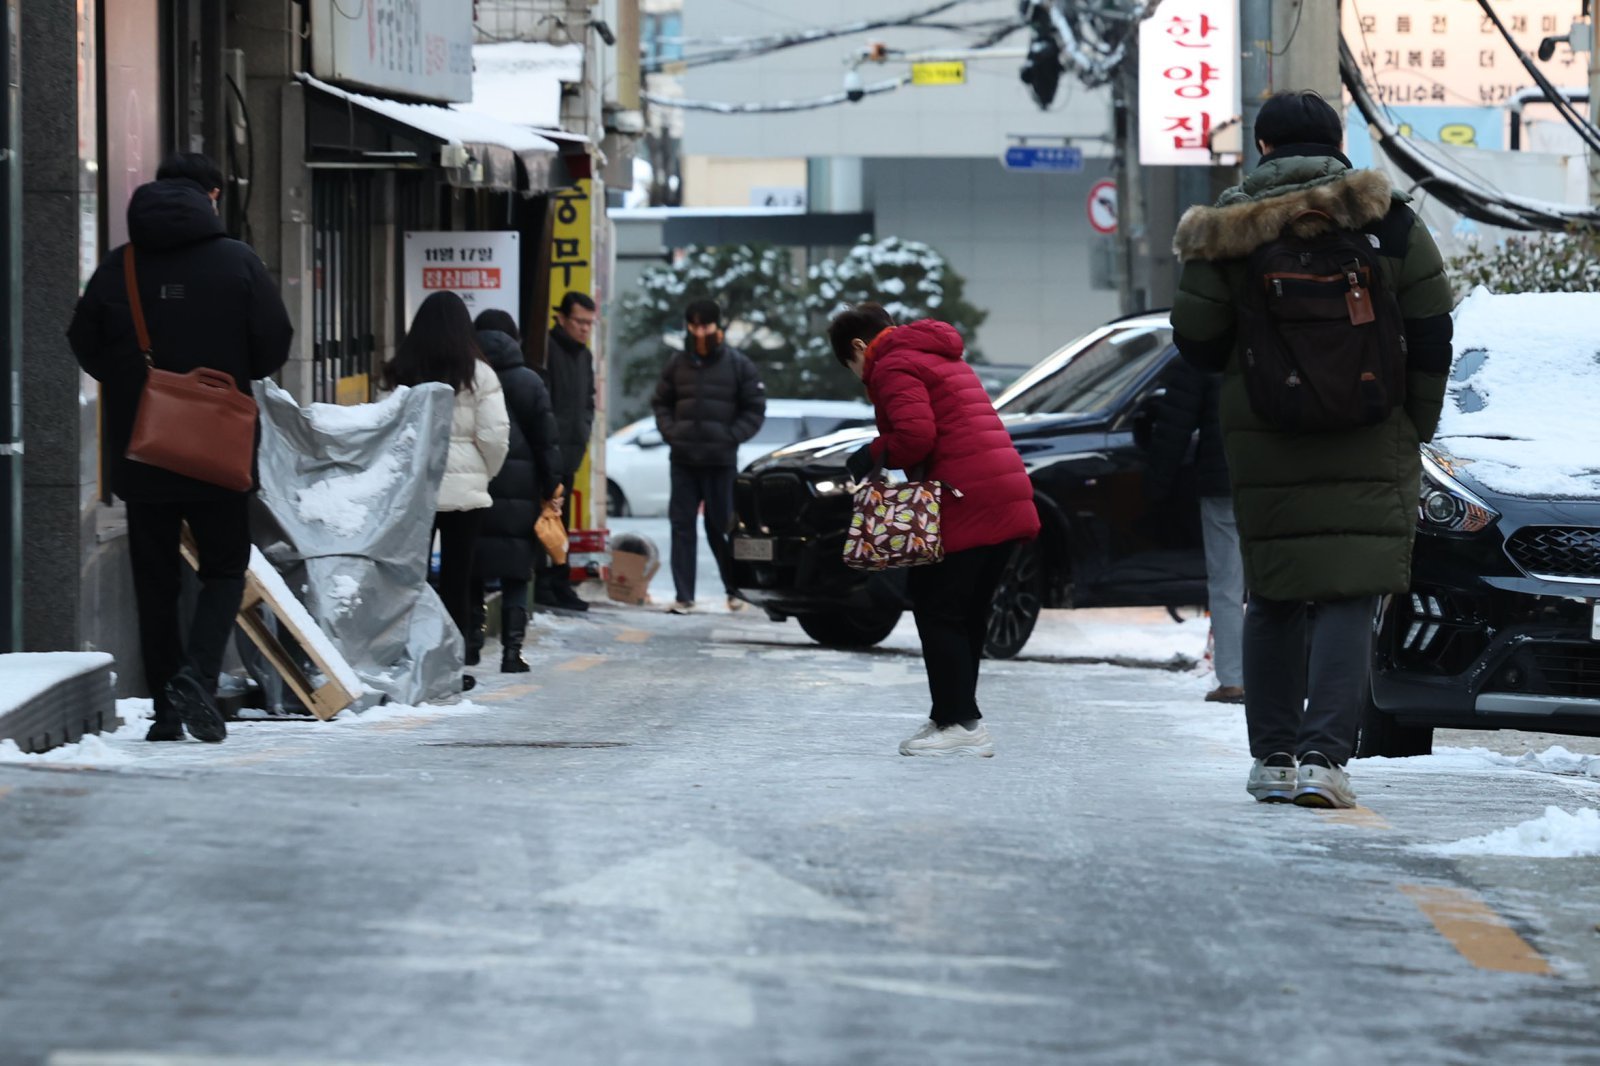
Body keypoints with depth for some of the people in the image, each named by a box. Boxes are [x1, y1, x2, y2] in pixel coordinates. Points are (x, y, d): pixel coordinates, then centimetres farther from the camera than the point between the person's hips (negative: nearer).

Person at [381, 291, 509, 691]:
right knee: (456, 579, 4)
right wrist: (485, 474, 10)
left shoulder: (399, 374, 1)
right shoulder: (478, 375, -6)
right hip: (464, 489, -2)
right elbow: (495, 436, -7)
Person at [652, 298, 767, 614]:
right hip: (683, 460, 3)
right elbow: (661, 402, 16)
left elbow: (755, 410, 2)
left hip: (721, 461, -3)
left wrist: (731, 437, -9)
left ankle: (735, 588, 20)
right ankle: (684, 596, 2)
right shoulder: (677, 364, 6)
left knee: (720, 527, 3)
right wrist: (670, 432, 0)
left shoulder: (739, 365, -2)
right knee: (682, 526, 0)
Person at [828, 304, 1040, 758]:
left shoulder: (893, 366, -3)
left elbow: (915, 434, -18)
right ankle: (952, 719, 18)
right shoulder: (943, 357, 28)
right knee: (967, 614, 14)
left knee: (936, 609, -5)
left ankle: (961, 724, -8)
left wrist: (872, 456, -3)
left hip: (966, 504, -10)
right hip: (1010, 499, 10)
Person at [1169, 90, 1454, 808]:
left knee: (1272, 601, 13)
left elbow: (1196, 340, -1)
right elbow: (1431, 333, 0)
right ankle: (1323, 756, -17)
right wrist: (1416, 427, 10)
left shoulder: (1229, 227, -2)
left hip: (1262, 445, 1)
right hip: (1370, 446, -1)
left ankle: (1273, 757, 15)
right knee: (1349, 601, -3)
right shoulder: (1387, 219, -1)